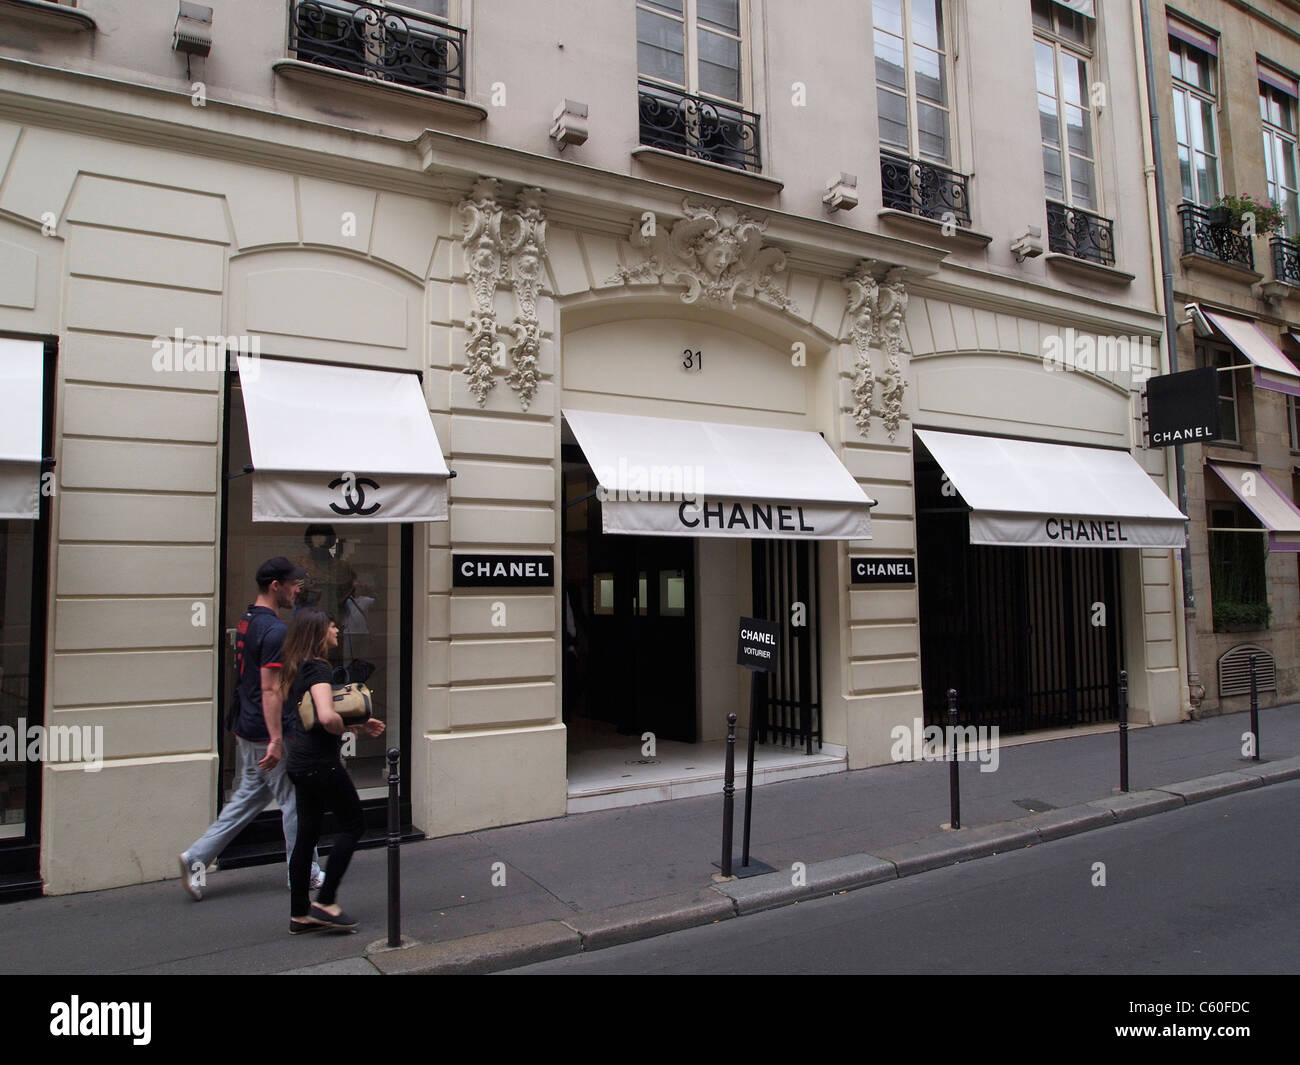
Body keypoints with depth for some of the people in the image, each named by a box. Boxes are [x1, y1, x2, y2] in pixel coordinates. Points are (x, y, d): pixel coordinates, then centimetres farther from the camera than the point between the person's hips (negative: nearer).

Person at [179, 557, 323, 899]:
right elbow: (270, 689, -25)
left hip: (247, 730, 9)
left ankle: (197, 857, 16)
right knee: (294, 802, 4)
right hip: (267, 734, -9)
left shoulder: (246, 622, 10)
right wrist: (276, 740, -25)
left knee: (247, 798, 18)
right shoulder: (274, 630, -21)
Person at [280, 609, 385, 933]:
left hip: (300, 762, 9)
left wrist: (359, 725, 16)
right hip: (321, 761, -9)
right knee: (352, 825, 5)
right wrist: (348, 729, -11)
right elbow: (326, 717, -32)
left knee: (307, 834, 14)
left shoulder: (297, 669, 13)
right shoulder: (318, 668, -16)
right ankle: (325, 902, 7)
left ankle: (300, 914, 21)